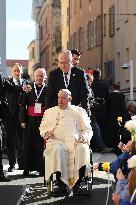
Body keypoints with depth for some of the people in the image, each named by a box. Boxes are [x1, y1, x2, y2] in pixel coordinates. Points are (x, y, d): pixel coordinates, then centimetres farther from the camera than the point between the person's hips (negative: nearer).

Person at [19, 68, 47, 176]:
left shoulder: (48, 89, 2)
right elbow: (23, 105, 5)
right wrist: (23, 120, -1)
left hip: (43, 120, -1)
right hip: (30, 120, 1)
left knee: (41, 145, 1)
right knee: (28, 144, 4)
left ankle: (41, 168, 9)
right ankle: (27, 168, 12)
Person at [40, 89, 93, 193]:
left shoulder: (78, 111, 21)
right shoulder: (50, 112, 26)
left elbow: (88, 130, 18)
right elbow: (42, 127, 26)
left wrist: (84, 137, -4)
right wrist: (46, 133, 2)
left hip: (75, 141, 0)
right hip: (57, 141, 0)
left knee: (82, 149, -35)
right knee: (57, 149, -36)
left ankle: (77, 184, -31)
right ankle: (61, 183, -34)